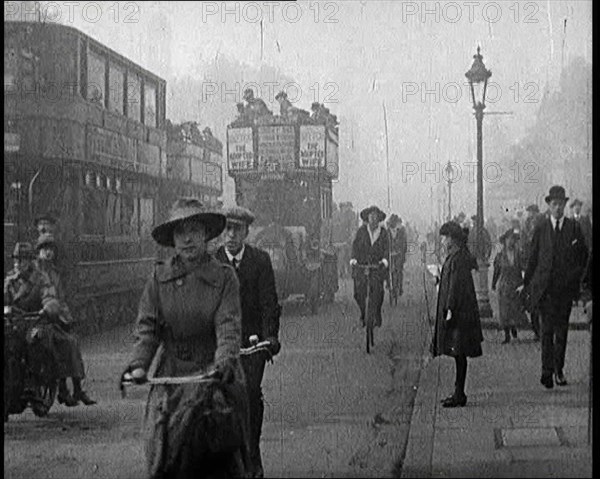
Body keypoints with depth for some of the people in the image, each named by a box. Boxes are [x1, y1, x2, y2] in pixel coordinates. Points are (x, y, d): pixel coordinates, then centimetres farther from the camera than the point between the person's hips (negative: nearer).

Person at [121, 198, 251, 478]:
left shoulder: (224, 277, 0)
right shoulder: (159, 277, 5)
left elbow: (229, 327, -9)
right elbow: (146, 327, 1)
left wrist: (224, 363, -27)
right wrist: (138, 365, -15)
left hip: (213, 374, -1)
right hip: (170, 376, 2)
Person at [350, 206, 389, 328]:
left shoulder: (383, 232, 7)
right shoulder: (361, 231, 5)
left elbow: (386, 247, 0)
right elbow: (355, 245, 0)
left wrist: (384, 259, -18)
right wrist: (353, 258, -16)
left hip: (377, 265, 0)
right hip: (361, 264, 0)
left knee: (377, 292, -11)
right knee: (359, 292, -8)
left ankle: (377, 317, 4)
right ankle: (363, 314, 15)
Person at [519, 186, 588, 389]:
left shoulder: (574, 227, 5)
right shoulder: (541, 228, 5)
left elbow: (583, 255, 13)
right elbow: (533, 257, 10)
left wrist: (577, 276, 6)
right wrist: (526, 282, 11)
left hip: (566, 286, 1)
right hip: (545, 286, -1)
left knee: (562, 329, 6)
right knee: (547, 329, -6)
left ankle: (559, 369, 17)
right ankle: (547, 370, -8)